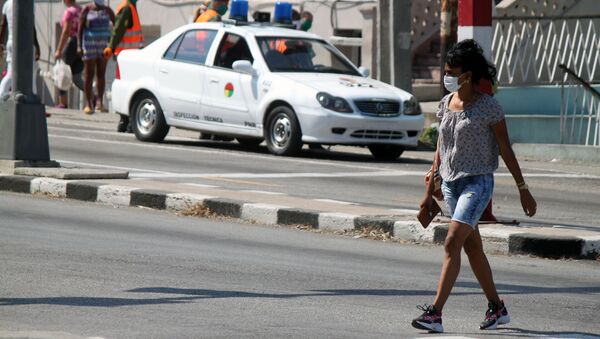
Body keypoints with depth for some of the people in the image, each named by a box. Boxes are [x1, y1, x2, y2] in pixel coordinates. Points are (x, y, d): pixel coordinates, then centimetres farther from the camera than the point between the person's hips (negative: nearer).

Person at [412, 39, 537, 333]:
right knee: (472, 248, 13)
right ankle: (497, 308, 26)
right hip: (451, 183, 7)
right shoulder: (446, 104, 8)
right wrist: (430, 190, 15)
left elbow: (506, 151, -5)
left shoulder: (488, 107, -10)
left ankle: (435, 313, -22)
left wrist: (524, 191, -3)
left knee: (452, 244, -18)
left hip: (477, 182, -7)